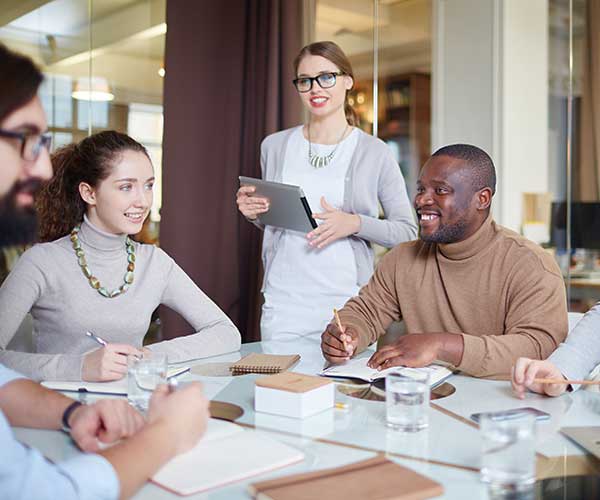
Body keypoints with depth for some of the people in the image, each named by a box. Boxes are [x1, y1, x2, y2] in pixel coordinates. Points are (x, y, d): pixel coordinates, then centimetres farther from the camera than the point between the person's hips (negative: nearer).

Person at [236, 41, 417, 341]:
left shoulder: (374, 153, -2)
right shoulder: (274, 147, 7)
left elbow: (407, 232, 0)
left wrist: (355, 224, -16)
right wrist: (254, 213, -1)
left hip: (347, 304, -2)